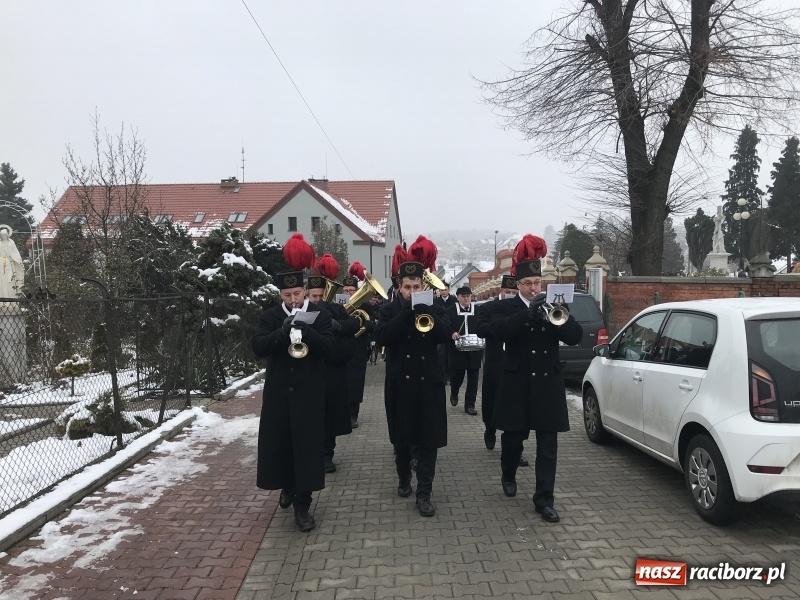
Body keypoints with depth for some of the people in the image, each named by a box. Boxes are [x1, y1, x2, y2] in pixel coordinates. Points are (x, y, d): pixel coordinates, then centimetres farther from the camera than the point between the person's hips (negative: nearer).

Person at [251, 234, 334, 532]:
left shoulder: (320, 315, 0)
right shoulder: (269, 316, 3)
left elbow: (328, 347, -11)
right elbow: (258, 346, -9)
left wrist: (305, 330, -26)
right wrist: (283, 332, -25)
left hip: (308, 392, -2)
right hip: (278, 391, 2)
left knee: (307, 445, -2)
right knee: (279, 441, 11)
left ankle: (302, 505, 6)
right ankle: (287, 486, 36)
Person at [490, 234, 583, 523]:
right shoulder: (507, 307, 0)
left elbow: (575, 336, -3)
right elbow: (499, 331, -21)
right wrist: (529, 312, -30)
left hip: (548, 385, 2)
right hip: (517, 384, -1)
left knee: (548, 445, 1)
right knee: (513, 437, 12)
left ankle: (544, 499, 8)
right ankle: (508, 476, 39)